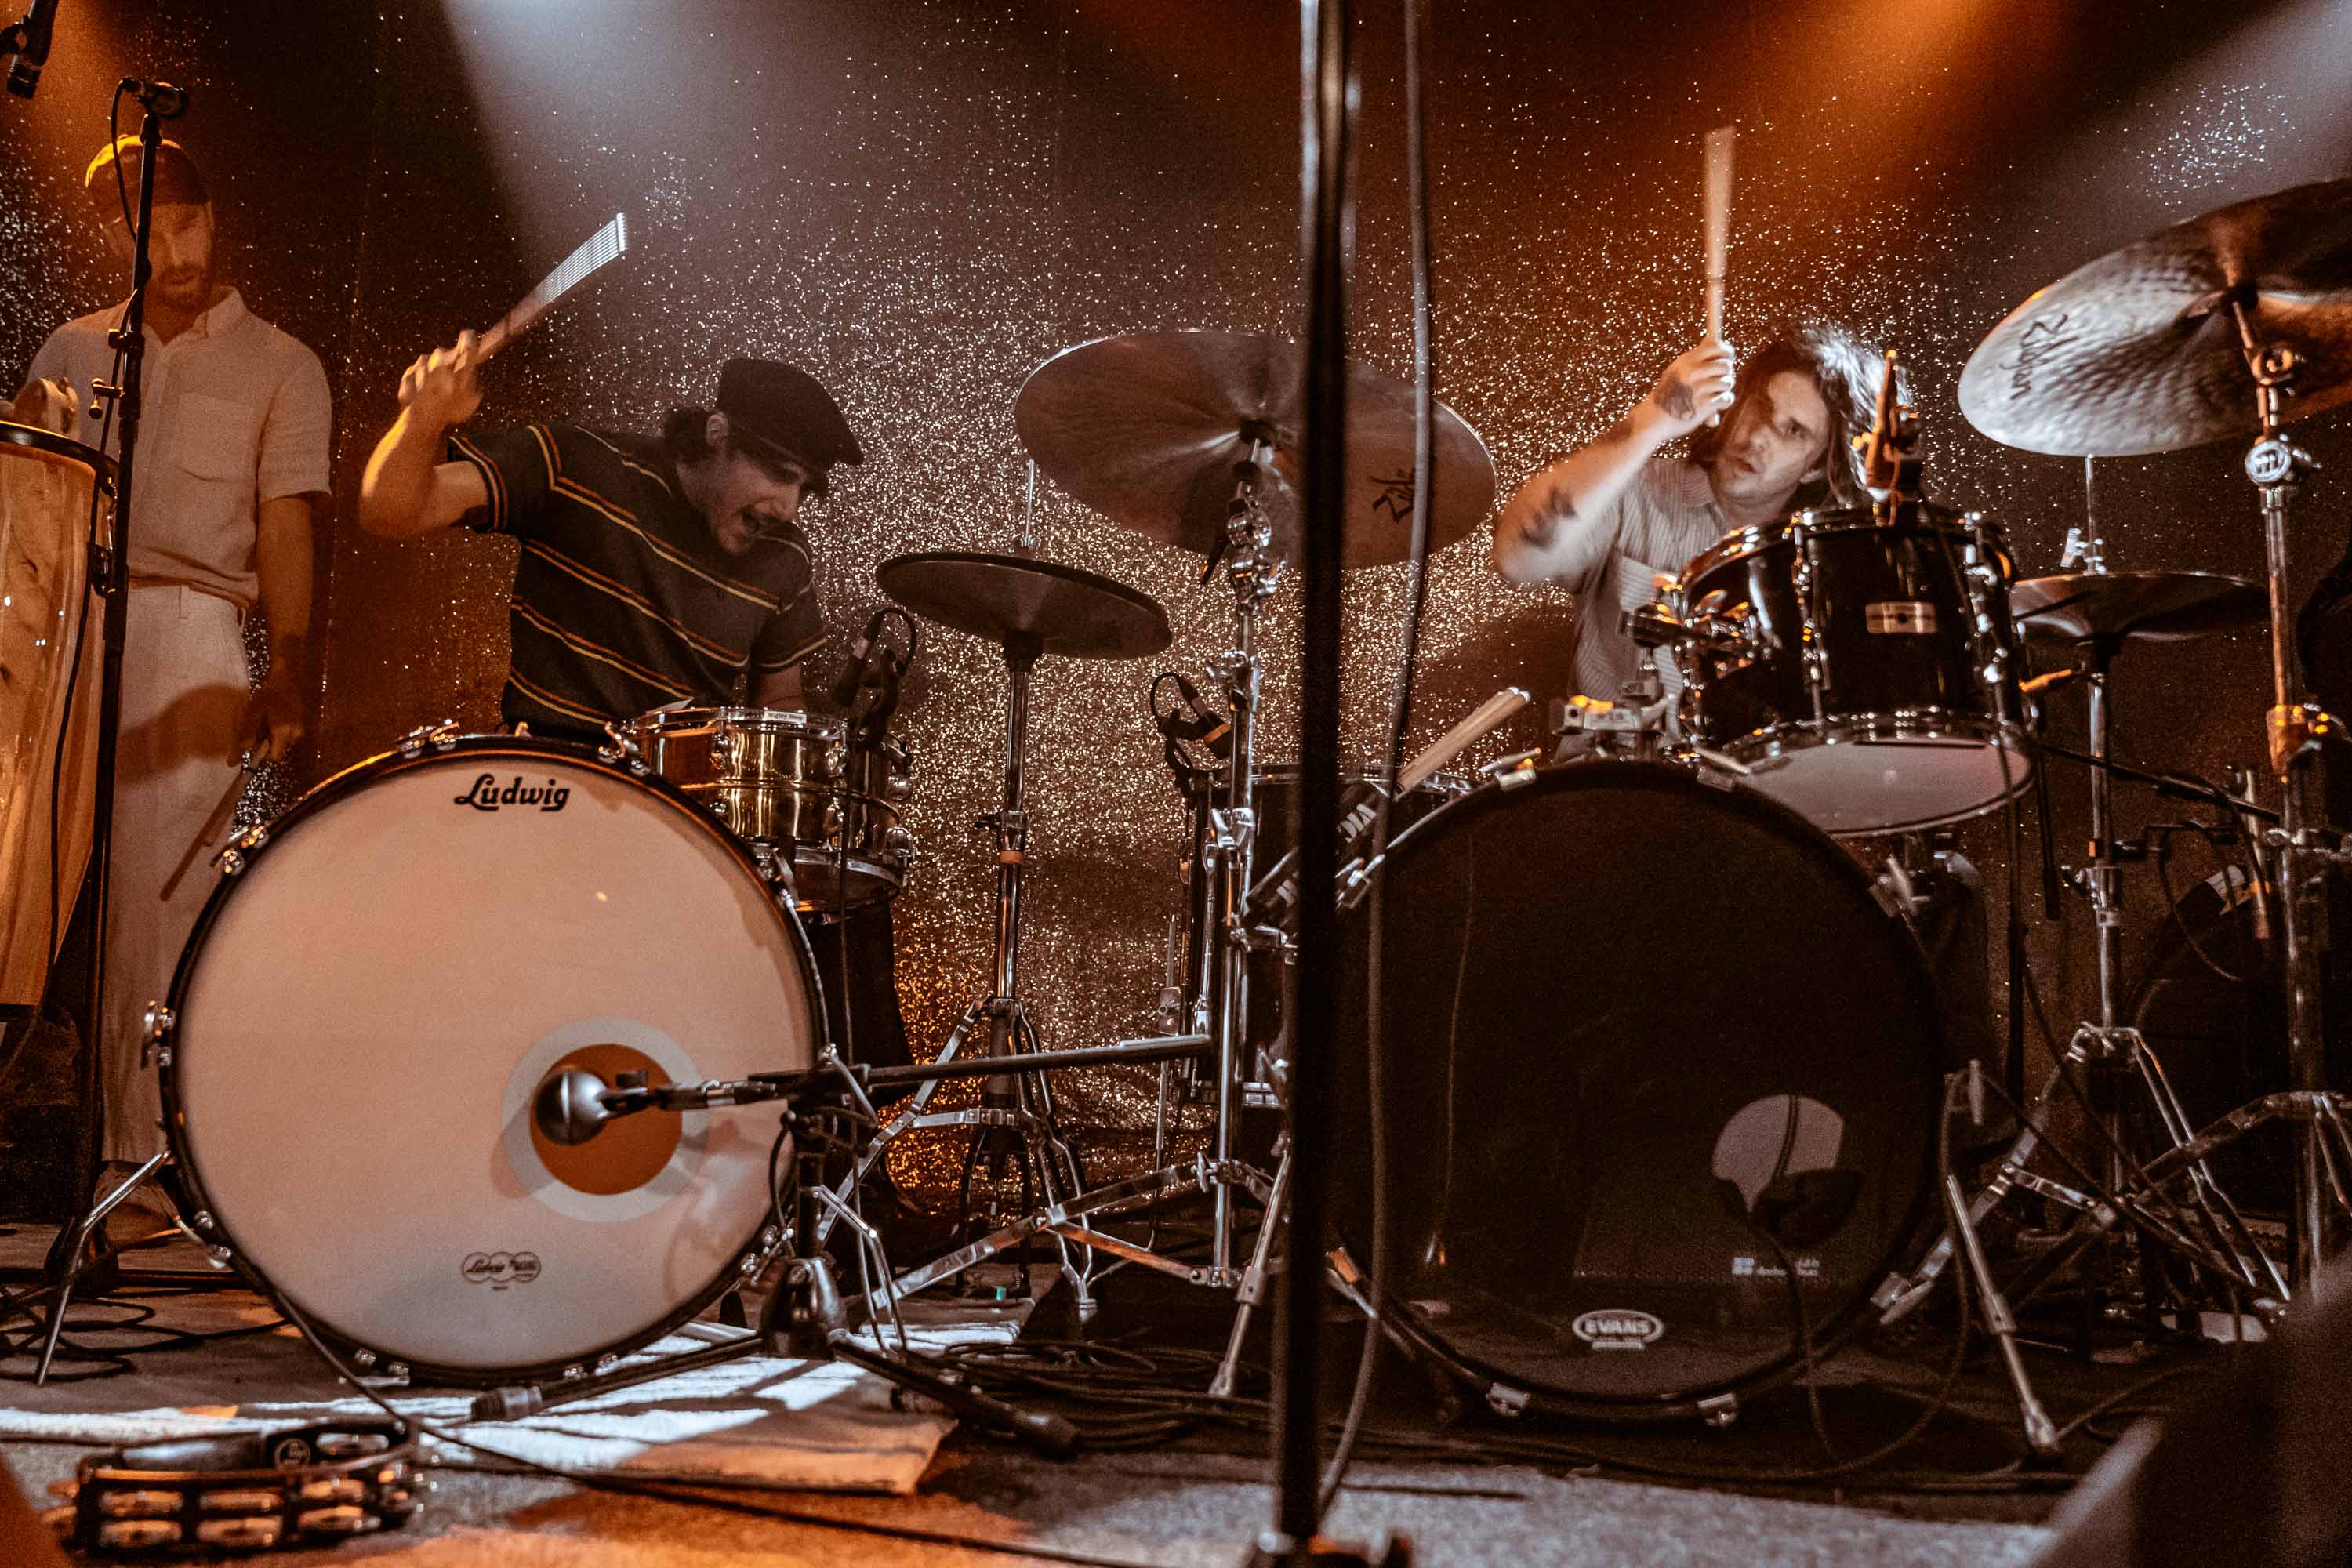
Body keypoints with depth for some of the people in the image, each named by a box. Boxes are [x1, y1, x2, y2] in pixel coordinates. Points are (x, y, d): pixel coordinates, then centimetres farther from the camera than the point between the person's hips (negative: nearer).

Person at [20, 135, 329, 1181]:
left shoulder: (280, 368, 10)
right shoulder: (72, 351, 20)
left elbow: (285, 529, 1)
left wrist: (286, 676, -11)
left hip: (187, 632, -3)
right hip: (55, 623, 3)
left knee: (160, 880, -8)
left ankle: (140, 1143, -4)